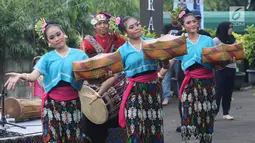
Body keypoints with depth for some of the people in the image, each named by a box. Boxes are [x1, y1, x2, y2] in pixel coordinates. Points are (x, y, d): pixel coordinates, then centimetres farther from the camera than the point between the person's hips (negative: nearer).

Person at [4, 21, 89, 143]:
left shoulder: (79, 54, 6)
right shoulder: (47, 57, 6)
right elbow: (33, 76, -6)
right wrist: (21, 76, -28)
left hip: (73, 104, 0)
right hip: (53, 104, 0)